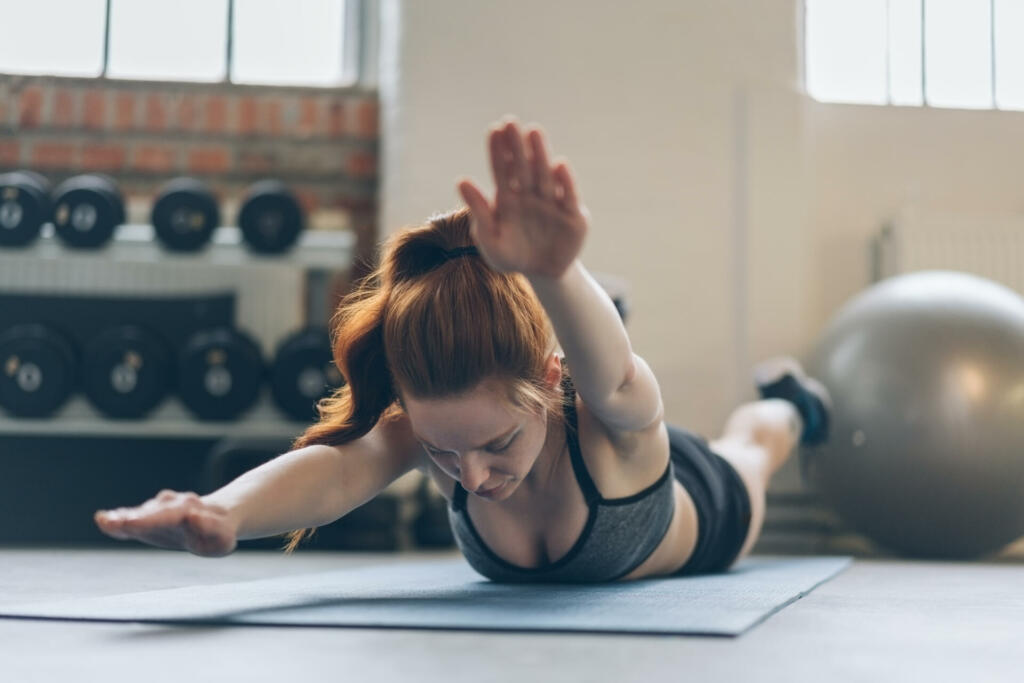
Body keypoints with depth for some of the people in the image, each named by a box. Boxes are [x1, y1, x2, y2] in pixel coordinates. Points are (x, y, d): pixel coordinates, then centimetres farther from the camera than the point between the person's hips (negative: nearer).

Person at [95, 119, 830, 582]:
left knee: (745, 455, 35)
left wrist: (553, 272, -97)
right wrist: (223, 513, -87)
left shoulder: (616, 423, -50)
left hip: (698, 517, -1)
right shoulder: (427, 427, -44)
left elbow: (608, 372, -75)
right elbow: (335, 467, -65)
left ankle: (786, 399, 67)